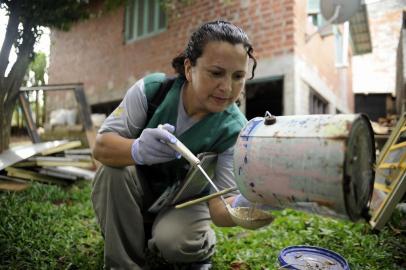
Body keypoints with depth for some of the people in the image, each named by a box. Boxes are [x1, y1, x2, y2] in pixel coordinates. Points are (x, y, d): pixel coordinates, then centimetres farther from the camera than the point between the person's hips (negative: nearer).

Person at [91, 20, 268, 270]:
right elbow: (101, 146, -24)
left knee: (173, 240, -31)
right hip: (142, 188, 2)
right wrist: (137, 150, -47)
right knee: (113, 171, -28)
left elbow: (219, 207, -28)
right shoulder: (151, 90, -23)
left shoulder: (233, 130, -25)